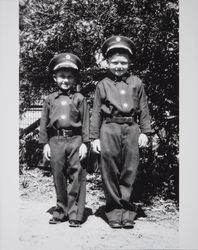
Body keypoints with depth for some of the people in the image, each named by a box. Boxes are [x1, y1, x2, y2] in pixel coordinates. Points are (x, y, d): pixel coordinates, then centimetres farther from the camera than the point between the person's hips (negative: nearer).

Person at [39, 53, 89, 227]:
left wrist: (85, 143, -4)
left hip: (75, 140, -2)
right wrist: (45, 143, 5)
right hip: (56, 141, 3)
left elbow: (85, 122, 2)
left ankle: (75, 214, 6)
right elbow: (44, 122, 11)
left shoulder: (79, 99, 4)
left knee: (76, 177, -2)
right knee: (59, 178, 9)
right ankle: (61, 210, 23)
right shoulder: (50, 99, 10)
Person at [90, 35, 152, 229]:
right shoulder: (103, 85, 9)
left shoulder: (136, 83, 12)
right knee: (110, 173, 0)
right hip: (109, 128, 0)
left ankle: (127, 211, 12)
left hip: (131, 128, 1)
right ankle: (114, 211, 11)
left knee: (129, 172, 2)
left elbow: (144, 109, 13)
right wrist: (94, 137, 4)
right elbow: (96, 112, 8)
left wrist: (144, 132, 5)